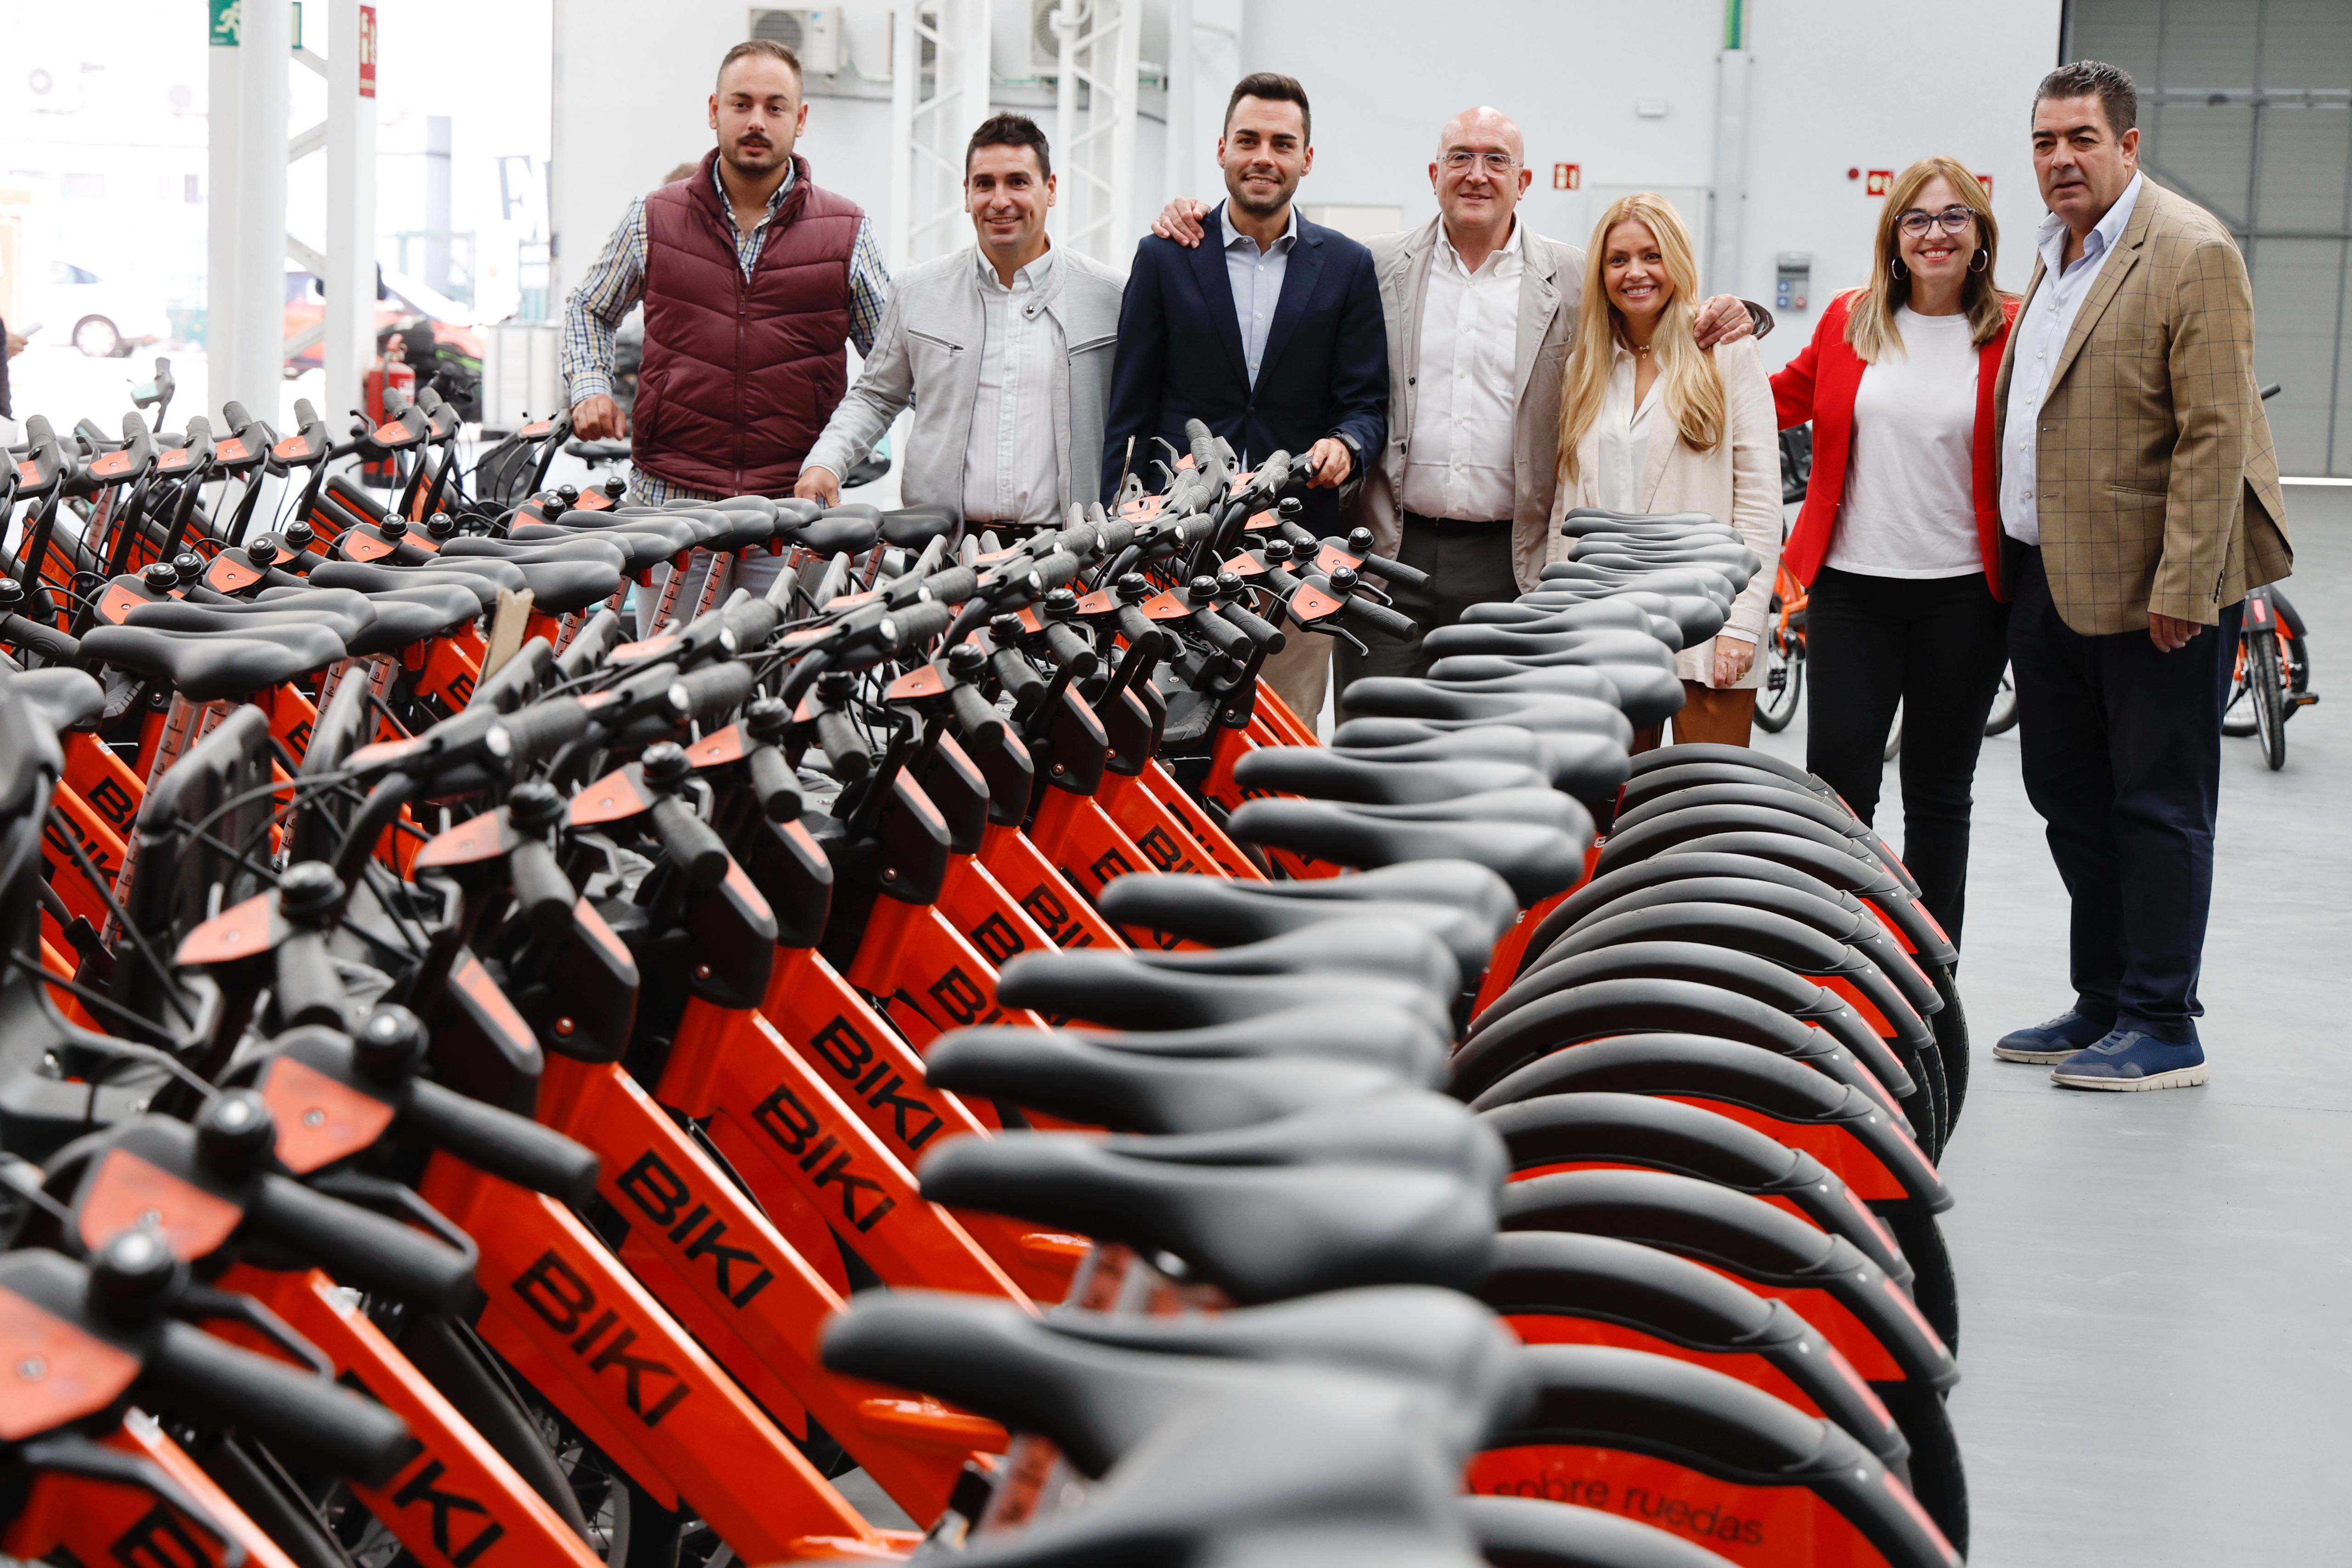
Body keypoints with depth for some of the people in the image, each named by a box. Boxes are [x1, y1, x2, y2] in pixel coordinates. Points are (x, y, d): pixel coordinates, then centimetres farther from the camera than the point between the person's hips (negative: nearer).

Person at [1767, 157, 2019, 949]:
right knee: (1837, 786, -4)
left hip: (1962, 594, -1)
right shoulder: (1849, 320, 5)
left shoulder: (2011, 334, -2)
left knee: (1939, 794, 9)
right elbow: (1788, 398, 21)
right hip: (1852, 586, 1)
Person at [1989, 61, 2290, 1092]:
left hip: (2152, 587, -9)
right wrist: (2016, 563, 15)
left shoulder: (2192, 252, -12)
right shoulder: (2057, 254, 14)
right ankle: (2104, 1006, 27)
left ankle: (2162, 1029, 9)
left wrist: (2182, 588, -21)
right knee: (2069, 800, 15)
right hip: (2048, 577, 9)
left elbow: (2216, 434, -17)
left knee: (2158, 808, 0)